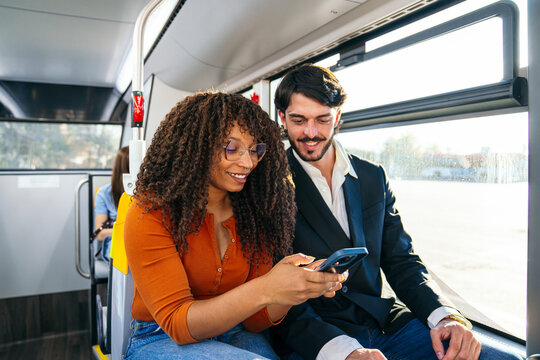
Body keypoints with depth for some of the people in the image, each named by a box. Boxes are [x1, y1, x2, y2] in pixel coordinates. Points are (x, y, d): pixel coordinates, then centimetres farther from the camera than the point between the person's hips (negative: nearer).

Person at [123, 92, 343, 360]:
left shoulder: (253, 214, -2)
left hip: (234, 336, 5)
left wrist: (299, 283, -22)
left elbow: (254, 320, -2)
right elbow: (177, 323, -19)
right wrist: (265, 290, -32)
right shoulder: (151, 214, -15)